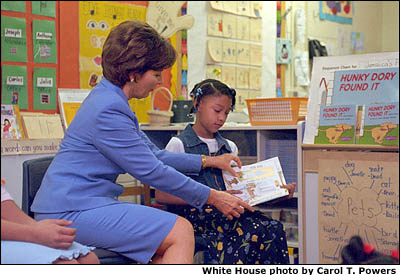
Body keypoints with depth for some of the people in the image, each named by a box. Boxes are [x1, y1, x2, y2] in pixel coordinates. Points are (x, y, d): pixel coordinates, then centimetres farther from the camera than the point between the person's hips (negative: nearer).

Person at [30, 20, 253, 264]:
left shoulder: (111, 100, 15)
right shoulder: (108, 110, -19)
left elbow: (154, 155, 22)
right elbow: (151, 171, -16)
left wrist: (210, 161, 23)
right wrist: (212, 197, -8)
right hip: (71, 212, -10)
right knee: (181, 232, -16)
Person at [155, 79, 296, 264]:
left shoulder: (229, 147, 23)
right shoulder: (179, 145, 3)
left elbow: (240, 190, 21)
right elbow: (162, 195, -6)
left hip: (225, 214, 6)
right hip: (192, 213, -6)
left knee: (273, 228, -26)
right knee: (258, 230, -31)